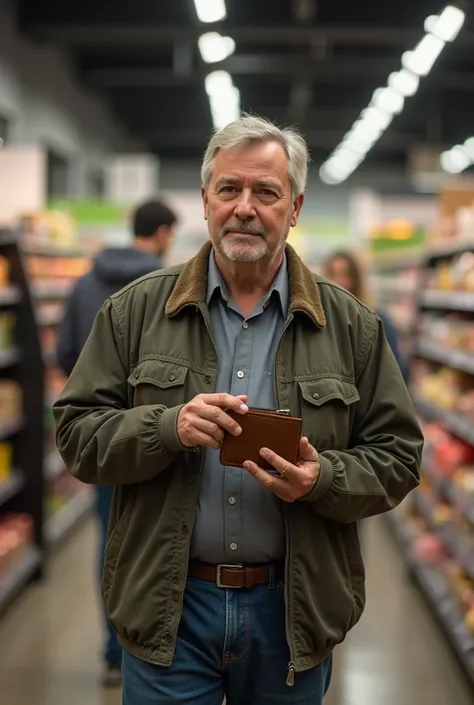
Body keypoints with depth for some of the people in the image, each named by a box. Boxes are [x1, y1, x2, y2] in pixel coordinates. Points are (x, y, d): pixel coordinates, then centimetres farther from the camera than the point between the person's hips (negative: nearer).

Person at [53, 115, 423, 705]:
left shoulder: (350, 325, 1)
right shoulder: (135, 311, 1)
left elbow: (396, 456, 3)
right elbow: (77, 434, -1)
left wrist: (323, 479, -17)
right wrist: (169, 428, -19)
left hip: (295, 607, 1)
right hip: (167, 607, -1)